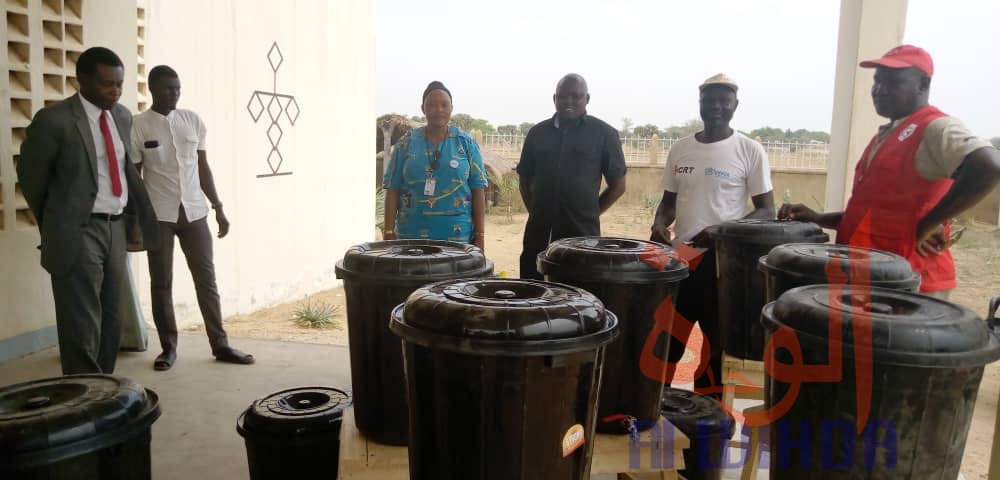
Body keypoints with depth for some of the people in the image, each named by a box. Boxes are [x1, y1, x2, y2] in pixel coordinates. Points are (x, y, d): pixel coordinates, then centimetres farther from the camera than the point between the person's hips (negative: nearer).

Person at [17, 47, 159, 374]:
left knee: (111, 321, 12)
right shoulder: (54, 120, -10)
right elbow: (30, 176, 1)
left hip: (116, 228, 6)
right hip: (78, 231, -6)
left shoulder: (123, 116, 9)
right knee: (82, 327, -5)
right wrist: (55, 225, 11)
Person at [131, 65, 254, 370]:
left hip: (194, 212, 3)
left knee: (206, 279, 6)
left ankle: (220, 345, 14)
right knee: (161, 283, 6)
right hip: (158, 215, -3)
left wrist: (218, 207, 8)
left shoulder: (193, 121, 6)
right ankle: (168, 347, 19)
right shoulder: (138, 126, -4)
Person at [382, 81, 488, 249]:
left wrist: (480, 235, -3)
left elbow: (478, 190, 2)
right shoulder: (406, 143, 5)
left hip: (458, 236, 0)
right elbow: (392, 190, 4)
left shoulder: (467, 143, 5)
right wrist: (389, 232, -1)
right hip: (412, 236, 0)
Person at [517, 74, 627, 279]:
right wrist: (535, 212, 8)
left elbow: (618, 185, 4)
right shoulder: (537, 133, 9)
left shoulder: (604, 134, 0)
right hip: (538, 233, 3)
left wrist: (589, 215, 3)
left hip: (582, 233, -3)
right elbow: (525, 178, 17)